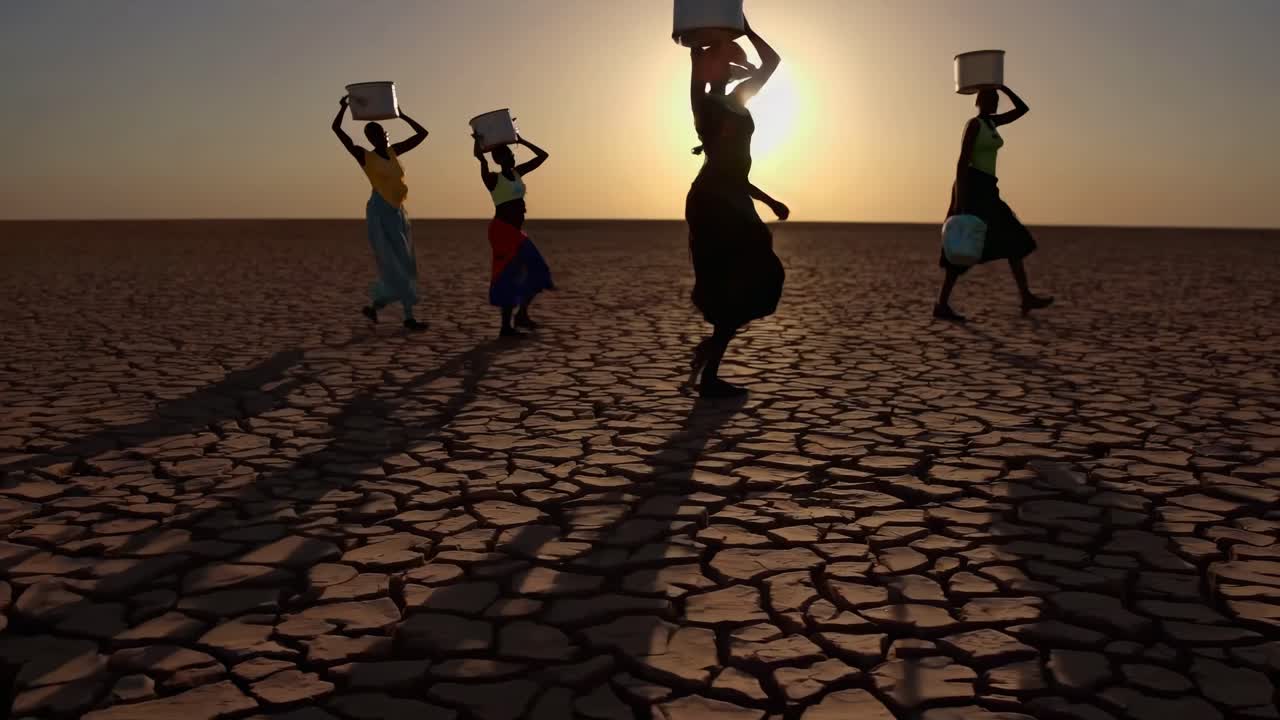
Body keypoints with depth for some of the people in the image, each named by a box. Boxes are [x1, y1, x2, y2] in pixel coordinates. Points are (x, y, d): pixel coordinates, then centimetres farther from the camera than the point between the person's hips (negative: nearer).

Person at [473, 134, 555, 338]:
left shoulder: (518, 173, 13)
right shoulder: (493, 178, -8)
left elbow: (543, 155, 17)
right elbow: (479, 156, -26)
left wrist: (521, 141, 15)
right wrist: (478, 141, -9)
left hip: (516, 231, 8)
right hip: (502, 230, -8)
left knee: (535, 271, 6)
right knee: (508, 276, -10)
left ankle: (521, 314, 18)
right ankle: (507, 326, -6)